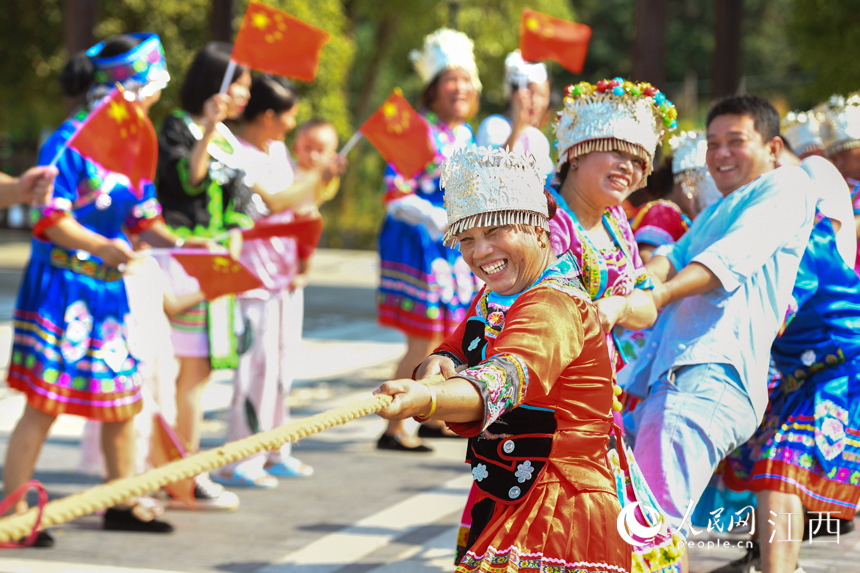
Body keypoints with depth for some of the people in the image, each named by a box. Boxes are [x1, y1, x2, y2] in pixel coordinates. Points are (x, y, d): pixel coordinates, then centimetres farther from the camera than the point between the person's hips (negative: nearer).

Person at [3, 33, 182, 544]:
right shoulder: (70, 142, -13)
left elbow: (144, 220, 14)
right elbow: (50, 219, -17)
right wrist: (102, 246, -30)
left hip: (109, 287, 8)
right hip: (61, 285, -8)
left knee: (123, 398, 13)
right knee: (45, 401, -7)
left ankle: (123, 502, 27)